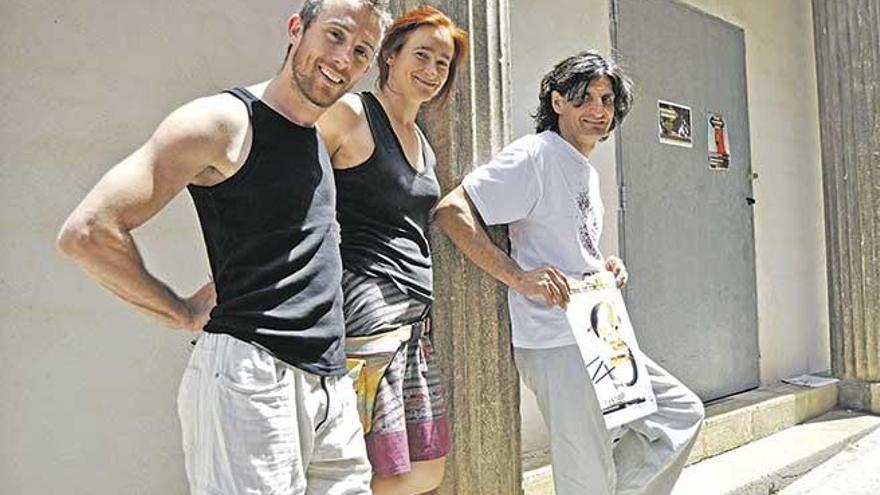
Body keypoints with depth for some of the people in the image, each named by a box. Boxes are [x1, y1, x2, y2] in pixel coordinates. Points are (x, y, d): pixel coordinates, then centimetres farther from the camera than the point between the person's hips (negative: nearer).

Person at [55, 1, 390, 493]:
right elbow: (87, 232, -16)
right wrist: (183, 313, -6)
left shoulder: (320, 137, 13)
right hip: (251, 377, -7)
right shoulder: (224, 122, -10)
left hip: (331, 383, 8)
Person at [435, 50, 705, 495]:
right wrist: (519, 277, -26)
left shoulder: (588, 173, 17)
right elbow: (451, 211, -21)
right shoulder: (534, 156, -11)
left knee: (683, 413, 17)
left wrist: (605, 268, 8)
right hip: (555, 345, -9)